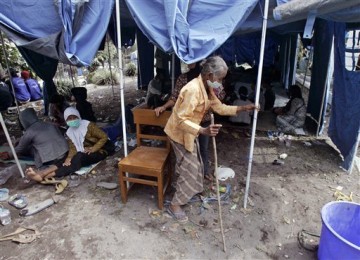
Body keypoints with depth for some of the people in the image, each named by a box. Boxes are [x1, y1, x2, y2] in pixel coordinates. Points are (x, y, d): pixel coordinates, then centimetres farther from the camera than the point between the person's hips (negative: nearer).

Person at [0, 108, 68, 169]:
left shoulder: (29, 132, -3)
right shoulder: (50, 125, 10)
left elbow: (20, 148, 12)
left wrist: (9, 156, 32)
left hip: (50, 161, -5)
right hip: (65, 153, 5)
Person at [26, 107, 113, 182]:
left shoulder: (88, 125, -11)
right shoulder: (69, 132, 6)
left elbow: (104, 137, -12)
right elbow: (73, 148, -2)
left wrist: (93, 149, -21)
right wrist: (69, 158, -23)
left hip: (99, 151, -6)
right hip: (84, 154, 6)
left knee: (79, 157, -33)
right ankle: (41, 173, -40)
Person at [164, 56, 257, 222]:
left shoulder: (207, 88, 1)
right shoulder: (193, 90, -30)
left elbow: (219, 107, 9)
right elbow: (182, 120, -33)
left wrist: (243, 108, 2)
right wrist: (203, 131, -45)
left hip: (190, 132, 9)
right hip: (180, 133, -9)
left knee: (194, 165, 22)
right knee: (189, 169, -2)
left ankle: (190, 191, 45)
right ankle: (174, 205, 14)